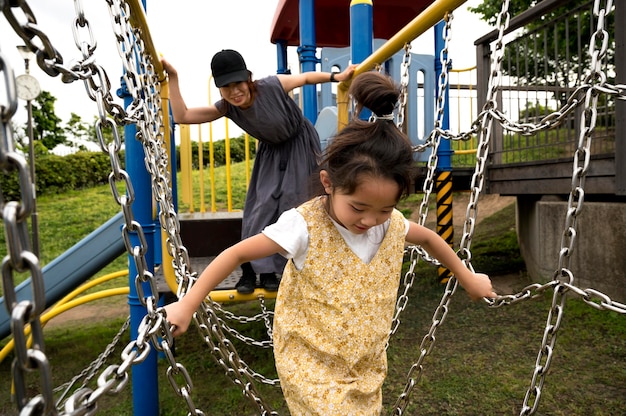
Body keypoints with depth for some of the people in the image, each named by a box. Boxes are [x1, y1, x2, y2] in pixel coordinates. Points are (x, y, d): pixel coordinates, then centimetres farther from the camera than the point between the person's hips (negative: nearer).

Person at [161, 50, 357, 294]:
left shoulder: (272, 86, -29)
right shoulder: (226, 108, -18)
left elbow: (306, 77, -12)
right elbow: (182, 116, -21)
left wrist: (337, 77, -13)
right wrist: (172, 78, -25)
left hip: (300, 147, -3)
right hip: (272, 153, 3)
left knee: (295, 206, -3)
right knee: (262, 207, -3)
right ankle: (251, 270, 9)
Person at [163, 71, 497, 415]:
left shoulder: (393, 224, -9)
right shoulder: (304, 226, -25)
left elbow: (429, 238, 12)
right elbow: (237, 254, -18)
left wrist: (468, 280, 22)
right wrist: (187, 305, -15)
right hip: (312, 368, -5)